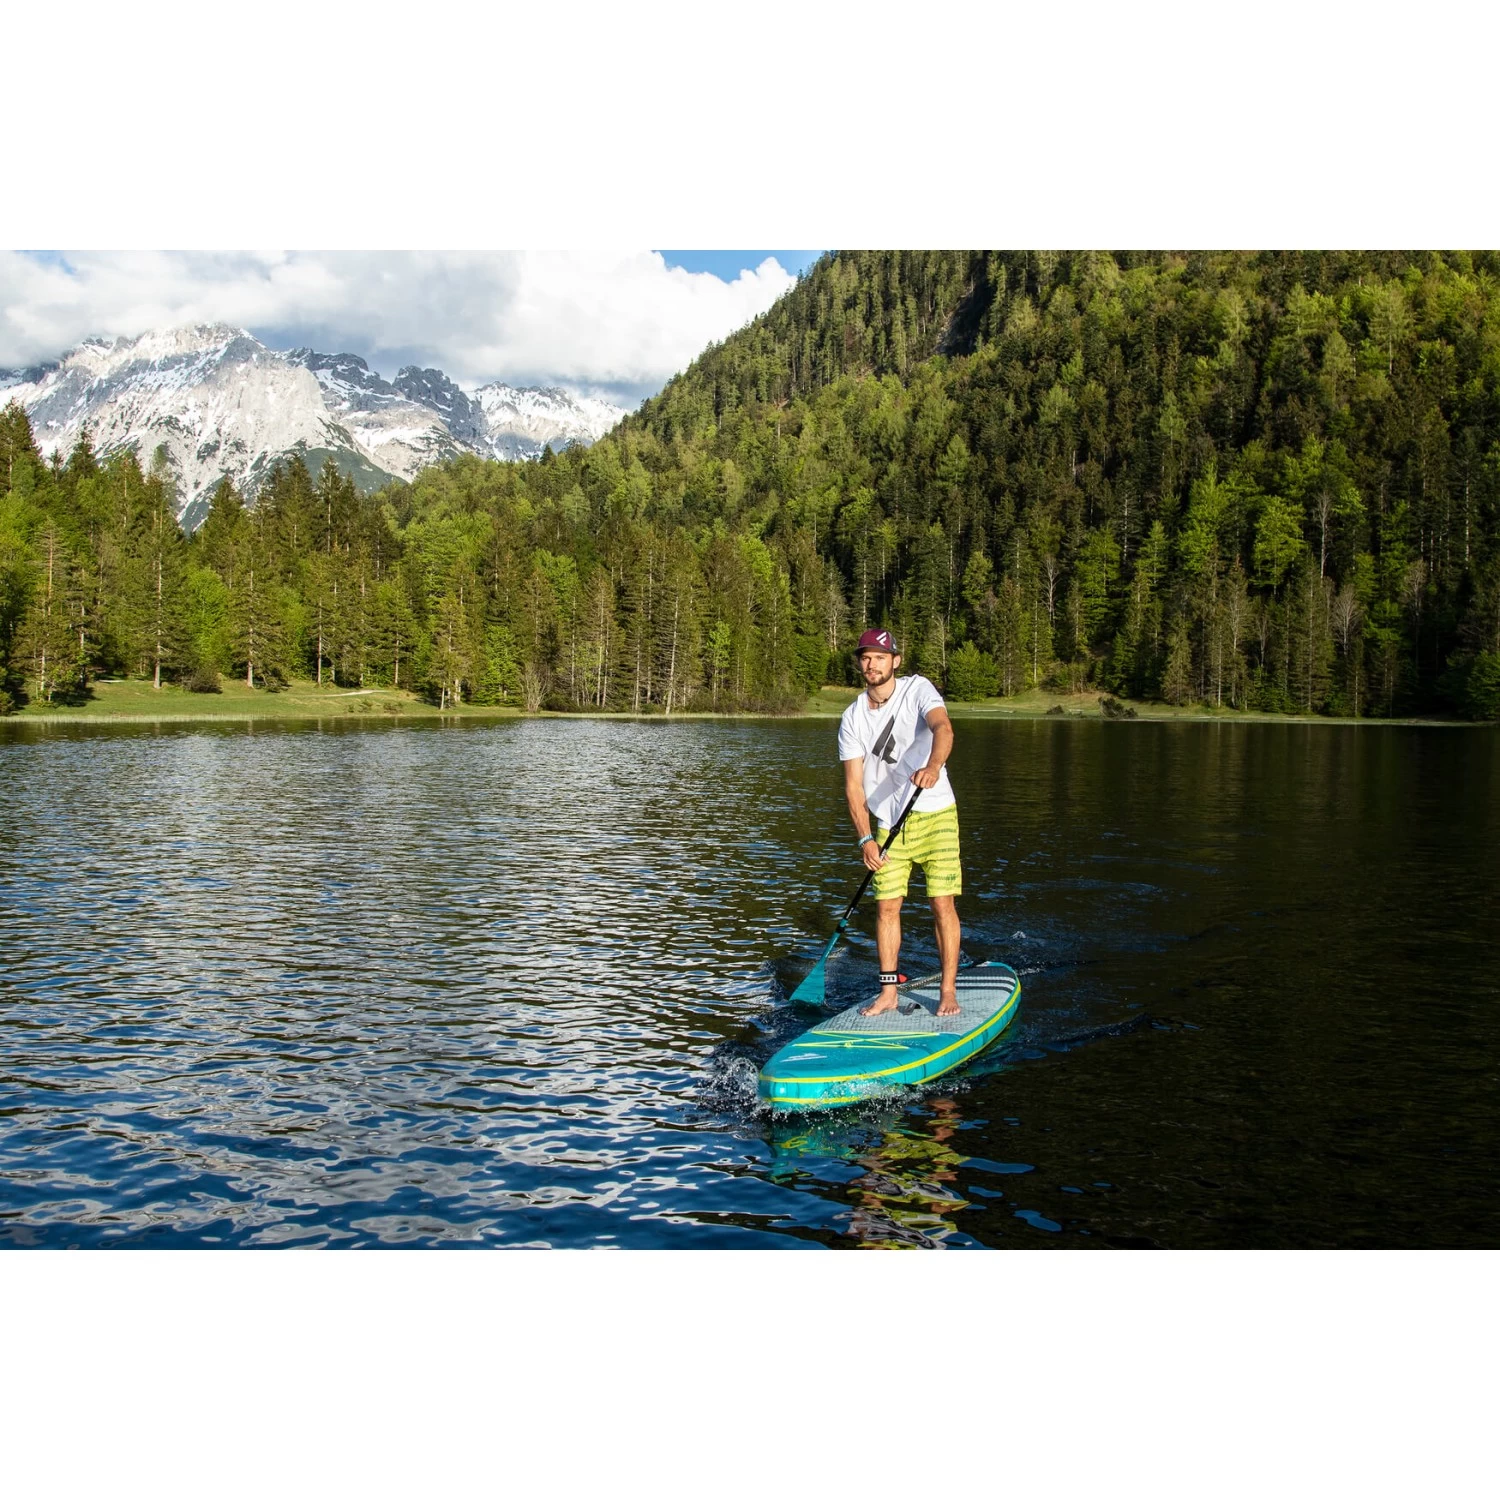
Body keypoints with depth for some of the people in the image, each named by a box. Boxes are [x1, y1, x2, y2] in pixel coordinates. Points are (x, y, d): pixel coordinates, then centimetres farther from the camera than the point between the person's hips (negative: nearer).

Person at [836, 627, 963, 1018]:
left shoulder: (917, 689, -7)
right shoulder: (852, 718, 2)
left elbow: (942, 726, -27)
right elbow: (854, 783, -2)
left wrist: (934, 765, -49)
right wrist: (865, 838, -14)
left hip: (935, 814, -3)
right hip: (888, 823, 3)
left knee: (941, 904, -5)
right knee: (887, 906, 2)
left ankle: (949, 992, 5)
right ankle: (888, 993, 12)